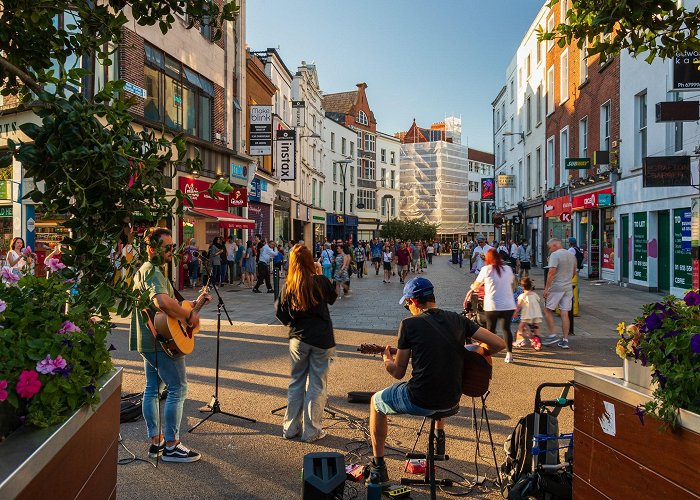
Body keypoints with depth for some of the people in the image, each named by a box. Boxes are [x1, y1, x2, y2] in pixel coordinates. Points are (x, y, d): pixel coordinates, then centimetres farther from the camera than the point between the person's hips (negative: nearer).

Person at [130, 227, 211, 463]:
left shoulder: (145, 270, 16)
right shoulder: (153, 272, -18)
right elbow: (163, 302, -38)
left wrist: (195, 303, 14)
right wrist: (190, 315, -24)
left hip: (148, 340, 11)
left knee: (152, 388, 14)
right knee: (178, 389, -3)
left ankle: (156, 441, 24)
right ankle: (171, 446, 4)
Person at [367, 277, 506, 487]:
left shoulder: (409, 324, -10)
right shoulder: (457, 319, 0)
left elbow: (398, 373, -4)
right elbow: (499, 344, -2)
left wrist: (387, 361, 17)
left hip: (420, 401, -5)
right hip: (452, 400, 5)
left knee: (376, 401, 23)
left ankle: (378, 467, 26)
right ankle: (440, 440, 45)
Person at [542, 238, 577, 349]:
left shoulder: (555, 255, -11)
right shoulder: (571, 255, 13)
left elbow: (551, 272, -19)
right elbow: (574, 272, 22)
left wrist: (546, 288, -17)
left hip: (556, 288, -7)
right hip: (568, 288, 7)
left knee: (548, 310, 6)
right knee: (565, 314, 7)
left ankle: (552, 335, 4)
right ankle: (565, 340, 9)